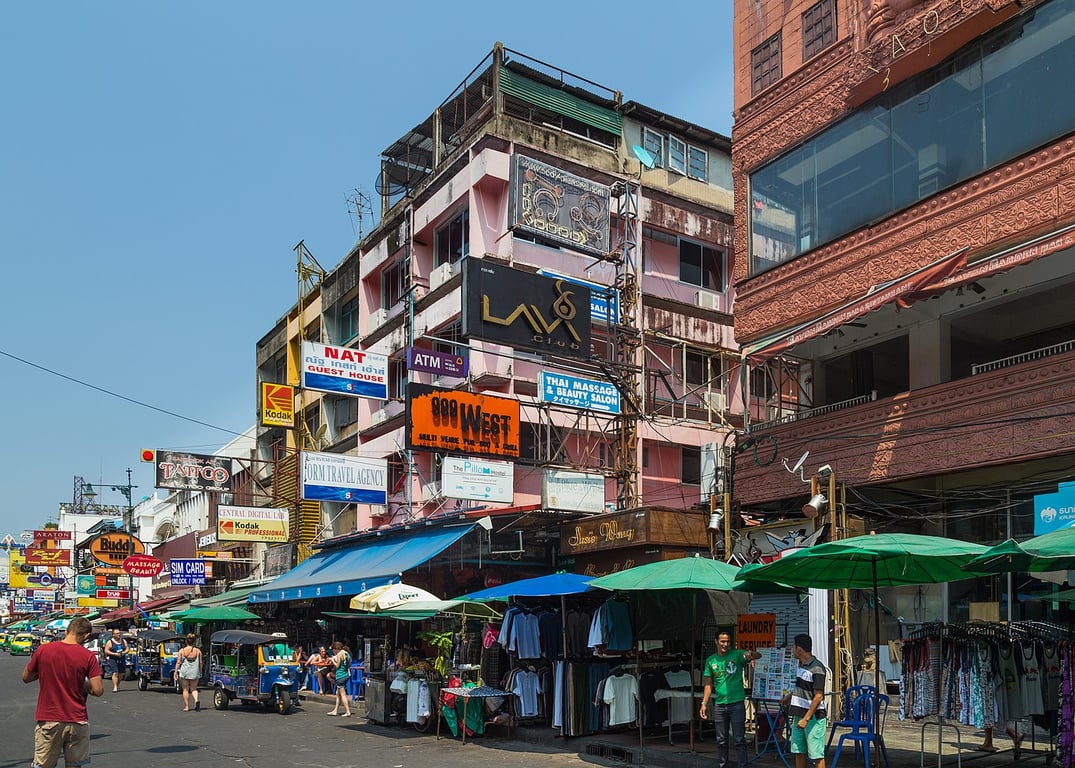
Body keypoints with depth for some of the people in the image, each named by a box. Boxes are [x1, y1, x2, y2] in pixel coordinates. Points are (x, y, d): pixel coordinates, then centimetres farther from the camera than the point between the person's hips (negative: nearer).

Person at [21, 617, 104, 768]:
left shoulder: (42, 650, -4)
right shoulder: (88, 656, -10)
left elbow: (26, 678, 10)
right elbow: (98, 691, -10)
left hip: (48, 721, 1)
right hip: (77, 722, -1)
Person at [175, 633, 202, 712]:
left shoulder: (182, 651, -5)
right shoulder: (198, 651, -1)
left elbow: (178, 662, -5)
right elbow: (200, 663, 3)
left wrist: (176, 671, 2)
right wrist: (200, 672, 13)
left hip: (184, 672, -2)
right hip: (195, 673, 2)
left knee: (185, 690, 9)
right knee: (194, 688, 14)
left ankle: (186, 706, 10)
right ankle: (196, 700, -12)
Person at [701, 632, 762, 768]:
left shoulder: (737, 655, -5)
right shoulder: (711, 661, 6)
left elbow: (758, 655, -20)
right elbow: (708, 684, 11)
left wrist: (751, 654, -43)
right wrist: (704, 703, 4)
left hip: (737, 703, -4)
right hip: (719, 705, 4)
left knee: (739, 739, -1)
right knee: (721, 740, 12)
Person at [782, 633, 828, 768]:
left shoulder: (817, 668, -17)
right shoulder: (801, 666, 11)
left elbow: (818, 696, -20)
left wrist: (806, 719, -21)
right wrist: (788, 697, 33)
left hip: (813, 717, -9)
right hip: (799, 715, 9)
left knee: (816, 755, -3)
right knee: (798, 752, 12)